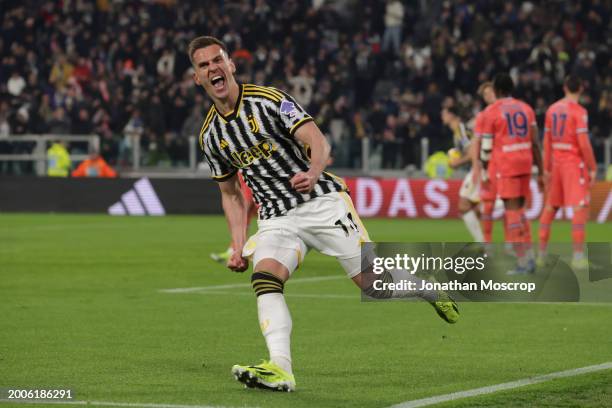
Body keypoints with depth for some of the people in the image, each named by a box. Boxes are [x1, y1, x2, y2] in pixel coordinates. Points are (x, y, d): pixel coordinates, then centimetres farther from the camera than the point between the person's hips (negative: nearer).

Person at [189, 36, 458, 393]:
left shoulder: (269, 100, -9)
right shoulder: (210, 135, 7)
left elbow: (317, 140, -20)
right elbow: (231, 194, 18)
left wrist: (313, 172, -42)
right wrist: (239, 246, 6)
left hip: (322, 201, -4)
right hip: (276, 218, 4)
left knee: (373, 282, -8)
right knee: (264, 277, -26)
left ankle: (426, 288, 26)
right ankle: (280, 369, -38)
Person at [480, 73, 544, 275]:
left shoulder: (491, 111, -4)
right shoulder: (526, 109, 10)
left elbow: (486, 146, -4)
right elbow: (535, 143, 8)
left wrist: (484, 169, 9)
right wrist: (540, 172, 12)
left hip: (506, 166, -5)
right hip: (525, 163, 5)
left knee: (512, 211, -3)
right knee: (519, 210, 15)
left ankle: (523, 261, -6)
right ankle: (529, 258, 11)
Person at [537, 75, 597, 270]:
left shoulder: (552, 110, 8)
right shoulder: (579, 112, -12)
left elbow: (547, 142, 12)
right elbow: (584, 144, -17)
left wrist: (547, 169, 19)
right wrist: (592, 168, -9)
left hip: (556, 162, 7)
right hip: (575, 163, -7)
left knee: (550, 206, 15)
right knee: (580, 208, -8)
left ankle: (541, 253, 18)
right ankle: (578, 256, -15)